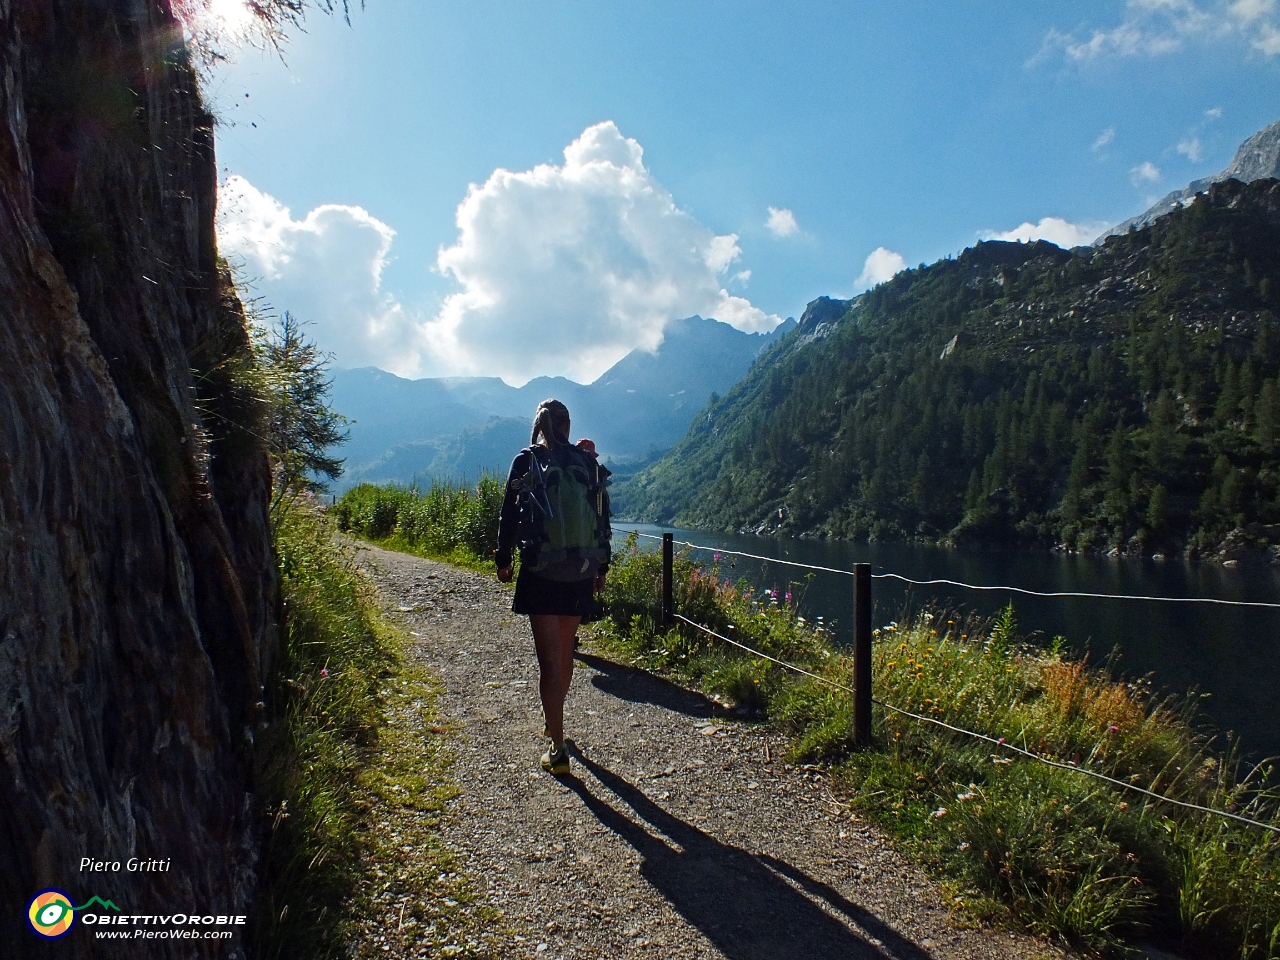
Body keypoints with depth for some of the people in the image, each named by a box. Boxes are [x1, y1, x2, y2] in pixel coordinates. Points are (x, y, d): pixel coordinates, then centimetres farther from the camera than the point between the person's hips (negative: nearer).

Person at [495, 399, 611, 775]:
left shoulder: (526, 460, -4)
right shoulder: (589, 463, 5)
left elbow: (510, 513, -2)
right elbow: (603, 517, 8)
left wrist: (503, 558, 10)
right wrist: (602, 565, 17)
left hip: (541, 573, -4)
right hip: (582, 573, 4)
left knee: (549, 659, 0)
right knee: (565, 651, 20)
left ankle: (557, 749, -1)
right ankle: (554, 722, 40)